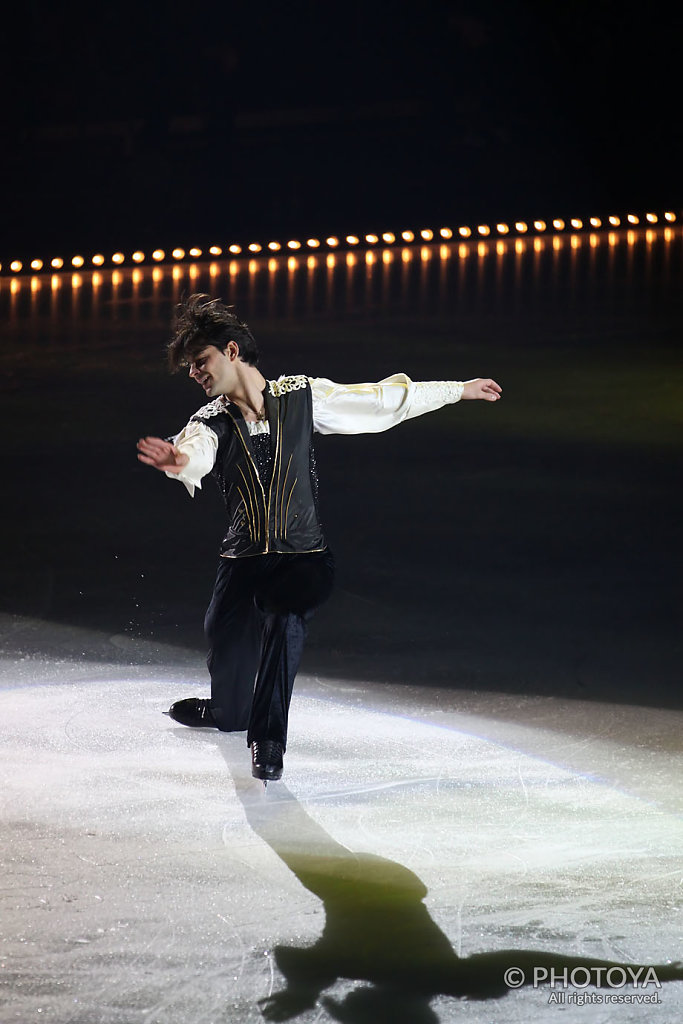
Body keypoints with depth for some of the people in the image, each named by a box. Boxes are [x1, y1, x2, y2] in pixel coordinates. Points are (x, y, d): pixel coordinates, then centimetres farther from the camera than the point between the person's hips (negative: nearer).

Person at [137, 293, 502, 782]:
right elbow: (195, 452, -28)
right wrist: (178, 461, -55)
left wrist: (460, 389, 9)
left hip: (304, 557, -3)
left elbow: (380, 401, 5)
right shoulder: (210, 424, -4)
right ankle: (227, 711, 45)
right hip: (243, 559, 3)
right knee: (226, 641, 10)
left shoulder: (302, 397, -4)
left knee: (284, 623, -29)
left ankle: (267, 737, -18)